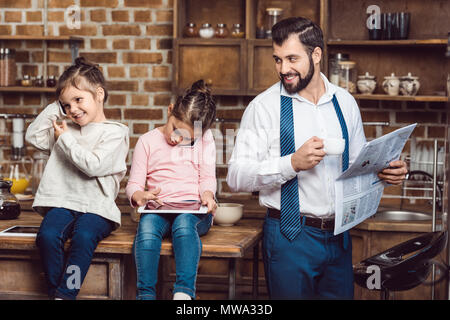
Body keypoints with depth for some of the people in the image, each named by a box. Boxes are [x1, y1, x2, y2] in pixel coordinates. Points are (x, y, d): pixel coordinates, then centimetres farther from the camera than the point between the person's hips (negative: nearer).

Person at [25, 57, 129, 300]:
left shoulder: (114, 132, -1)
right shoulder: (66, 128, 21)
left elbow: (92, 165, -13)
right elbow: (33, 136, 15)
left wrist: (65, 139, -2)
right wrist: (55, 107, 12)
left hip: (96, 208, -4)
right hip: (63, 203, 4)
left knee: (84, 237, -34)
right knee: (48, 235, -27)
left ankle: (64, 294, -31)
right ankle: (54, 291, -18)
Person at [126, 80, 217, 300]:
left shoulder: (204, 139, 12)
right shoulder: (148, 141, 10)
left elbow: (207, 177, 8)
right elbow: (133, 183, 6)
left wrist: (207, 194, -15)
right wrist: (138, 195, -18)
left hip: (193, 210, -1)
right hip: (159, 209, 1)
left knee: (184, 222, -37)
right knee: (147, 223, -35)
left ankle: (184, 292, -47)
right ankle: (146, 294, -36)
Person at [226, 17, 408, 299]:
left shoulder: (345, 103, 7)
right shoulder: (264, 106, -6)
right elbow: (237, 176, -13)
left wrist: (388, 171, -5)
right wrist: (292, 163, -24)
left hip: (339, 237, 4)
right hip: (289, 238, -4)